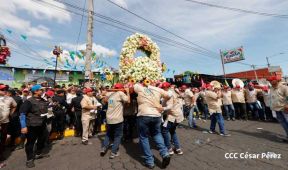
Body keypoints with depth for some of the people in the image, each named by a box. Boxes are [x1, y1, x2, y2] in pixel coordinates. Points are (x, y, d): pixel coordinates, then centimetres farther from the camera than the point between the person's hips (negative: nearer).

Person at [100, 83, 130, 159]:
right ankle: (113, 152, 14)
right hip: (118, 119, -6)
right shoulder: (120, 93, -12)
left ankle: (104, 148, 21)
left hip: (109, 118, 6)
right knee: (118, 136, 10)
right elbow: (128, 101, -15)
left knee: (108, 134, 27)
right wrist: (127, 92, -3)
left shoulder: (109, 94, 7)